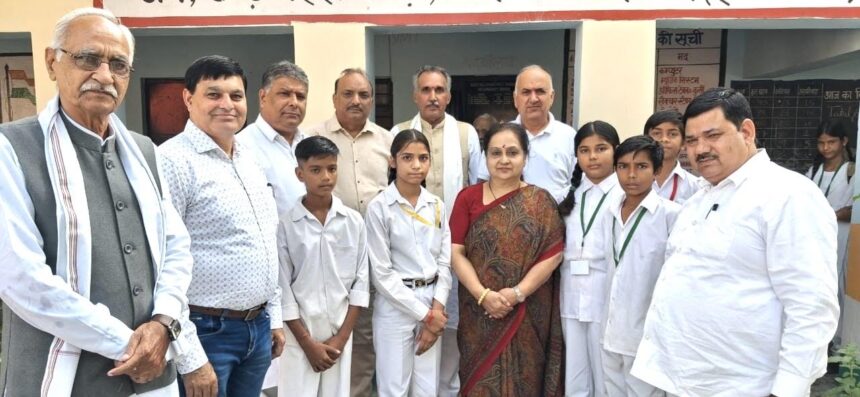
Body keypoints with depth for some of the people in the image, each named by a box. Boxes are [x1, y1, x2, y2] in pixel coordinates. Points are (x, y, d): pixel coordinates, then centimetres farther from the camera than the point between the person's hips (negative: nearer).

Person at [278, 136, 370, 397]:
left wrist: (342, 337, -3)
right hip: (298, 333, -2)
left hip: (340, 332, 2)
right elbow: (283, 288, -4)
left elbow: (361, 280, 2)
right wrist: (307, 342, -6)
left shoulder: (354, 221, 2)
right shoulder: (286, 223, -5)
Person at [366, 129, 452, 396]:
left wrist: (437, 309, -7)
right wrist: (424, 314, -11)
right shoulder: (379, 207, -10)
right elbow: (382, 273, -12)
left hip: (432, 303, 4)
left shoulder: (437, 206, 5)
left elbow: (444, 263, 5)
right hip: (395, 307, -4)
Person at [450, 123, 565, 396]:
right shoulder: (468, 197, 2)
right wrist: (483, 294, -15)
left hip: (527, 313, 0)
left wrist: (518, 293, -14)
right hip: (479, 313, 0)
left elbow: (553, 253, -5)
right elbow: (456, 252, -4)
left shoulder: (540, 202, 2)